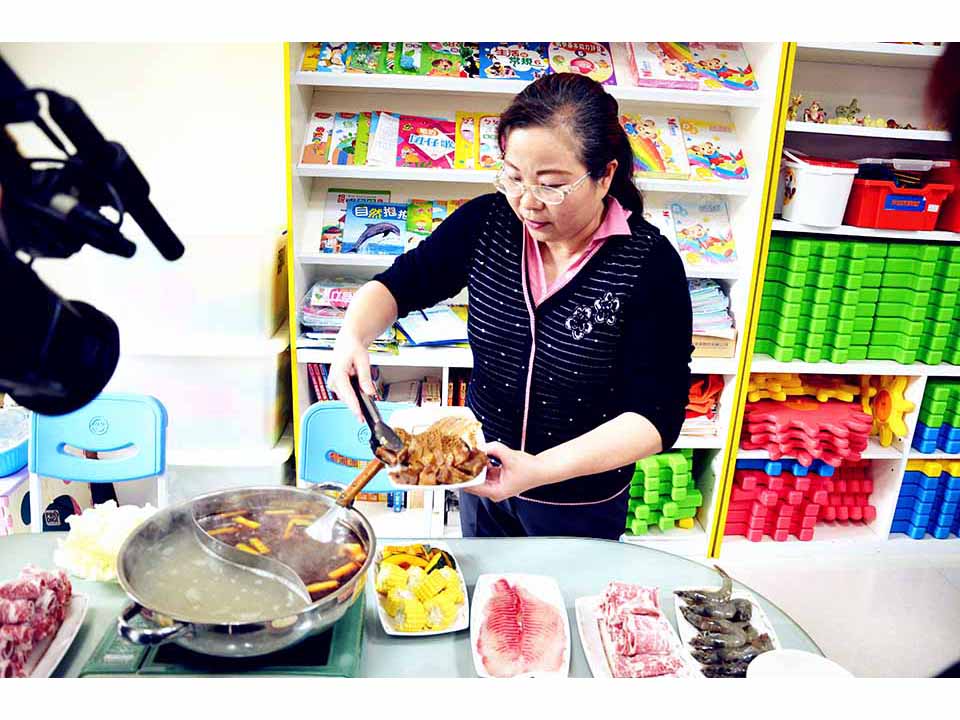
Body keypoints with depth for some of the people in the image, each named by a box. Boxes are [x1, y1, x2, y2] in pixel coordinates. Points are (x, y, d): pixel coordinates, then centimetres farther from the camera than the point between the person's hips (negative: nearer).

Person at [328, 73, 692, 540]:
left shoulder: (649, 265, -24)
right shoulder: (486, 222, -14)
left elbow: (658, 415, -25)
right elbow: (400, 283, -4)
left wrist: (543, 468, -37)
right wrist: (353, 334, -27)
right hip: (481, 476, 4)